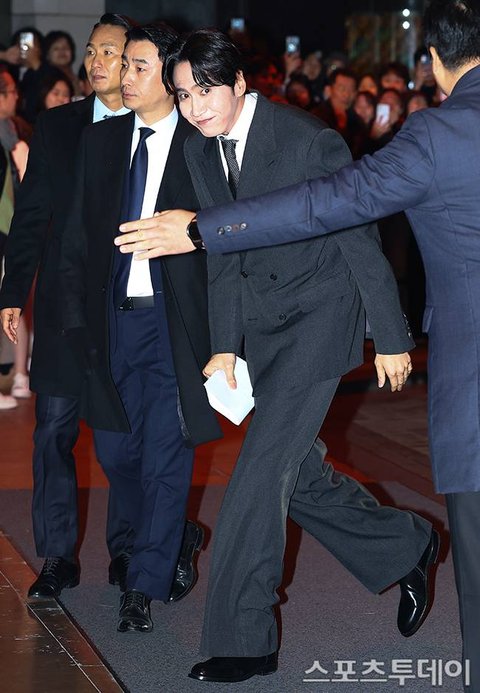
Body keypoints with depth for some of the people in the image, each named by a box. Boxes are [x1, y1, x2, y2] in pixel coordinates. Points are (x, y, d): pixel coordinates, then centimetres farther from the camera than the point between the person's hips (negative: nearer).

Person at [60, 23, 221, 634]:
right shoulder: (100, 140, 8)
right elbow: (78, 234, 11)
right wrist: (76, 315, 5)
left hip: (176, 319, -5)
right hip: (114, 318, 5)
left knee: (165, 456, -1)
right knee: (114, 451, 11)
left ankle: (144, 587, 11)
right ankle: (178, 540, 36)